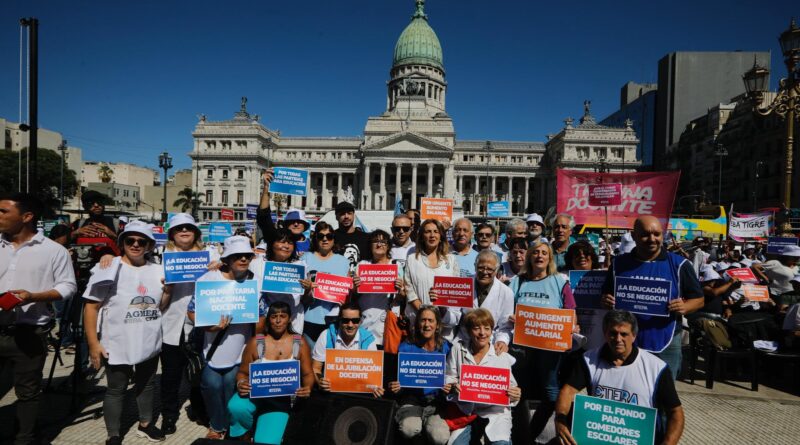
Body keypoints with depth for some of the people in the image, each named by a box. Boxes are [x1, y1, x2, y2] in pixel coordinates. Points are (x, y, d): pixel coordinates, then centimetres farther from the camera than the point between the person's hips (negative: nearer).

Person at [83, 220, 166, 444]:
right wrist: (93, 343, -14)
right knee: (116, 390, 11)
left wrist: (168, 290, -12)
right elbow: (91, 307, -10)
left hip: (150, 343, 4)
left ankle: (145, 424, 40)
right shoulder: (109, 269, -10)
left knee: (147, 384, 20)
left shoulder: (157, 270, 1)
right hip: (117, 345, -4)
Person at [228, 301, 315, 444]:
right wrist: (241, 383, -19)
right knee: (236, 407, -31)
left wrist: (307, 387, -21)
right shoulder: (255, 342, -2)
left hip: (281, 399, -1)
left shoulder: (300, 343, -1)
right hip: (254, 393, 1)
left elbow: (308, 373, 1)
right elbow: (243, 372, 4)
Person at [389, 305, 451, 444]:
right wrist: (396, 387, -17)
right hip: (411, 399, -1)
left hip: (436, 400, 1)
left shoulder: (445, 347, 3)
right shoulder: (406, 347, 1)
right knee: (410, 430, -31)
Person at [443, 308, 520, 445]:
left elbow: (510, 386, 3)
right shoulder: (458, 349, 1)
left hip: (496, 411, -1)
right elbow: (448, 379, 4)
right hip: (466, 411, 1)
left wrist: (514, 396, -18)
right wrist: (452, 386, -17)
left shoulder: (502, 356, -1)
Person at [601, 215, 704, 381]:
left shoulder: (679, 265, 0)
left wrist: (684, 307, -16)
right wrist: (607, 301, -10)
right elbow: (606, 296, 13)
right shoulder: (619, 263, 5)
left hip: (665, 345, -1)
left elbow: (698, 299, 5)